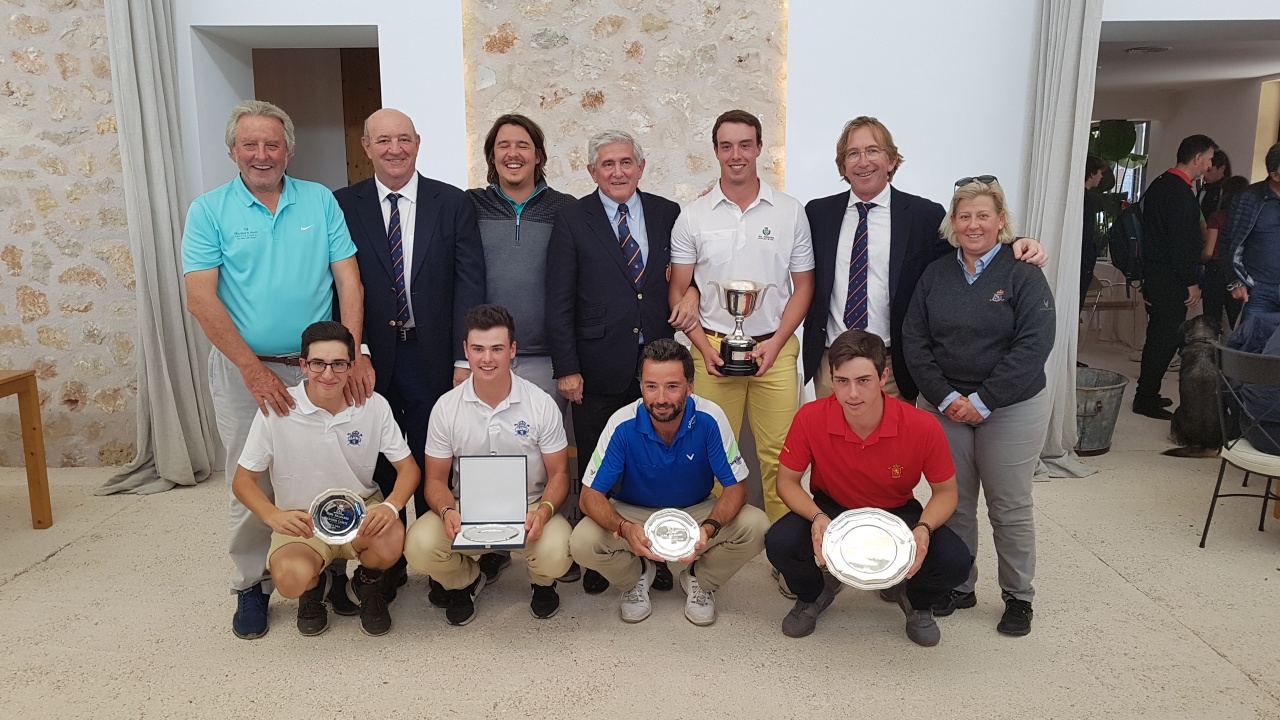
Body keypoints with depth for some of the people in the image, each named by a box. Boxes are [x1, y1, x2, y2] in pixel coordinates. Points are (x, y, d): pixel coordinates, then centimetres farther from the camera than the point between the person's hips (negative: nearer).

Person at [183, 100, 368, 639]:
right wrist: (254, 369, -14)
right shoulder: (210, 210, -1)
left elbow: (349, 280, -2)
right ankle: (252, 586, 25)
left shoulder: (320, 201, 3)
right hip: (243, 370, -1)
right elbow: (201, 299, -8)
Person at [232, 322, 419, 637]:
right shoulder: (277, 410, -14)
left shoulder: (374, 406, -10)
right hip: (301, 522, -1)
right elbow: (243, 480, -6)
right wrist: (274, 516, -27)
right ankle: (313, 588, 11)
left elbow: (408, 468, -4)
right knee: (292, 579, -31)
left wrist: (391, 506, -27)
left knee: (391, 539, -32)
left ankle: (368, 584, 7)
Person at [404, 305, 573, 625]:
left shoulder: (541, 404, -7)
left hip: (528, 509, -1)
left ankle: (542, 583, 10)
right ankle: (465, 581, 11)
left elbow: (559, 474, -2)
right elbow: (436, 479, 1)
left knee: (554, 552, -32)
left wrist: (543, 512, -23)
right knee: (419, 545, -27)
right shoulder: (446, 407, -4)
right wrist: (447, 511, -22)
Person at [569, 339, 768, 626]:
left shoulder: (710, 419, -24)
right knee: (583, 542, -28)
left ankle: (699, 579, 6)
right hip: (634, 514, 0)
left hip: (696, 511, 1)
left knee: (755, 527, -26)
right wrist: (625, 528, -42)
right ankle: (638, 575, 8)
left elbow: (735, 487, -17)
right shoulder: (623, 425, -24)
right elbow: (591, 495, -20)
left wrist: (710, 528, -38)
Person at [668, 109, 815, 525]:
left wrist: (775, 343, -5)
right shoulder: (693, 218, 4)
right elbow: (679, 291, 7)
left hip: (774, 349, 0)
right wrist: (703, 346, -5)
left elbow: (803, 286, 7)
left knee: (779, 454, 0)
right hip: (712, 348, 0)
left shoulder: (790, 212, 5)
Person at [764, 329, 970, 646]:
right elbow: (787, 480, -11)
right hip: (831, 510, 0)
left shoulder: (922, 427, -24)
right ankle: (812, 596, 10)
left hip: (898, 514, 0)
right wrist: (817, 518, -30)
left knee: (955, 560, -26)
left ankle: (916, 602, 13)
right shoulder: (811, 418, -24)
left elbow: (945, 492, -8)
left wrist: (924, 528, -29)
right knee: (780, 543, -29)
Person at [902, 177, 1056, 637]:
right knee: (954, 504, 10)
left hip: (1011, 410, -3)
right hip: (945, 407, 3)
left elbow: (1033, 345, -13)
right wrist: (945, 397, -10)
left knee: (1010, 509, 6)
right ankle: (959, 587, 27)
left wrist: (982, 402, -16)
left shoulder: (1023, 274, -5)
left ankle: (1018, 597, 24)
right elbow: (914, 341, 2)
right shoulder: (935, 275, 6)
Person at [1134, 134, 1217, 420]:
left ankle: (1147, 394, 23)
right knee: (1166, 337, -4)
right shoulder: (1181, 192, -17)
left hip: (1153, 272, 10)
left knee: (1159, 335, 16)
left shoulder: (1159, 184, 13)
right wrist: (1191, 282, -15)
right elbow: (1181, 242, -21)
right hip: (1170, 278, -10)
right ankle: (1146, 399, 0)